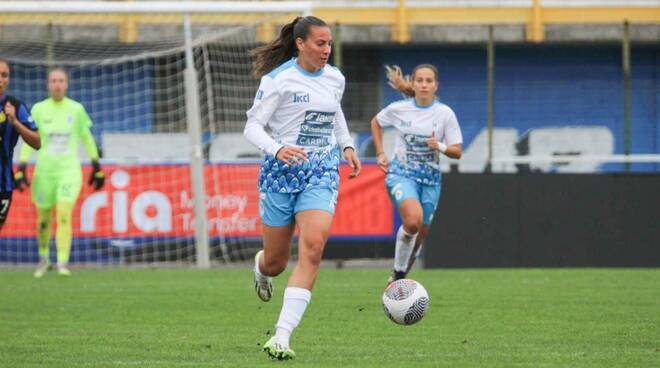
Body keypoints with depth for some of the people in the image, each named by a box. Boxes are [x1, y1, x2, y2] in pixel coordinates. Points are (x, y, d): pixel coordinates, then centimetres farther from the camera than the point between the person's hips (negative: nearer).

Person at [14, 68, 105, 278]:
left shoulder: (76, 109, 2)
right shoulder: (39, 109, 1)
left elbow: (86, 138, 12)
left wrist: (97, 167, 13)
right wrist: (21, 169, -5)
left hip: (69, 169, -1)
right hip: (44, 171, 1)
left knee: (64, 214, -18)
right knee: (43, 219, 8)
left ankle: (63, 264, -19)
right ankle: (43, 259, 32)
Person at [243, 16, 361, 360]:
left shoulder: (335, 78, 7)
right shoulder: (278, 80, -10)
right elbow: (252, 126, -11)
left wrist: (347, 145, 17)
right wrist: (277, 149, -29)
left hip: (322, 174, 3)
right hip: (281, 172, -3)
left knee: (312, 248, -21)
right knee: (276, 262, 7)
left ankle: (282, 336, -22)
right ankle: (261, 269, 51)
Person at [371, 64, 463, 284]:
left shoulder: (445, 113, -4)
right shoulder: (398, 109, -3)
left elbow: (457, 152, -2)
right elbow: (375, 123, 18)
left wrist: (441, 146, -23)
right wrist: (380, 154, 8)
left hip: (430, 179, 2)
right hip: (401, 174, -2)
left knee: (419, 235, 7)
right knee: (413, 219, -29)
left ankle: (399, 281, 30)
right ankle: (398, 271, -12)